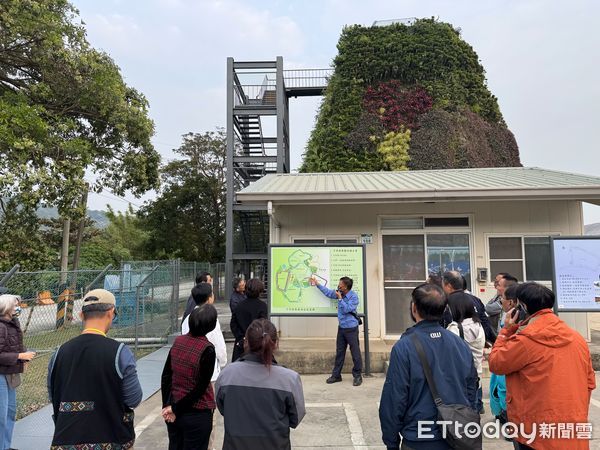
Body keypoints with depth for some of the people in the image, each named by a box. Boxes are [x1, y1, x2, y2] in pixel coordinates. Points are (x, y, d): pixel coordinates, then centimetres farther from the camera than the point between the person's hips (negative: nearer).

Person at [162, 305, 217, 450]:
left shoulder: (178, 341, -5)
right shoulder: (207, 349, -21)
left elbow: (165, 376, 1)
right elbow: (201, 388, -17)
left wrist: (166, 405, 4)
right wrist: (176, 409, -7)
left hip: (173, 409, 5)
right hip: (197, 414, -5)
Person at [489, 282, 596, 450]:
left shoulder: (525, 341, -18)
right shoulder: (577, 338, 3)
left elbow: (495, 364, -6)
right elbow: (589, 383, 11)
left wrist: (506, 330, 0)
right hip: (574, 431, 6)